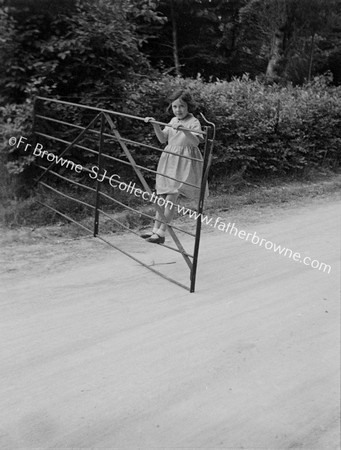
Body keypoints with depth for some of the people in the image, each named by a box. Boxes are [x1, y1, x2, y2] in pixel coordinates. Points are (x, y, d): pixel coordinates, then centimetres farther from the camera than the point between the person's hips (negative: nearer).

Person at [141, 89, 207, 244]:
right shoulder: (173, 121, 12)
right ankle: (155, 229, 16)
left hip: (184, 163, -7)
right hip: (169, 160, 7)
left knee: (171, 197, -11)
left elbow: (196, 142, -24)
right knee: (161, 196, 8)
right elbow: (163, 139, 14)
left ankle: (161, 233, -7)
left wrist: (184, 130, -39)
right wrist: (155, 125, 0)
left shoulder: (193, 122, -9)